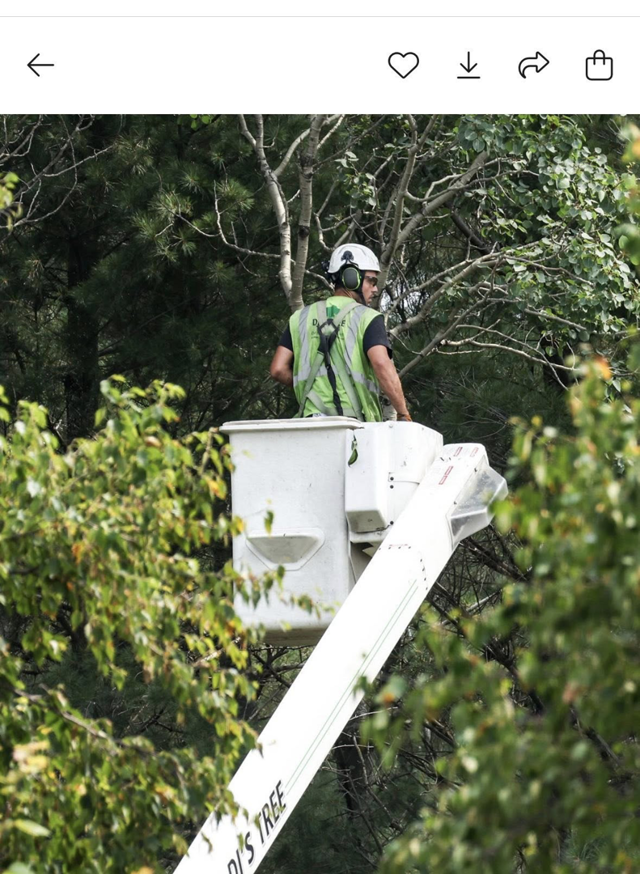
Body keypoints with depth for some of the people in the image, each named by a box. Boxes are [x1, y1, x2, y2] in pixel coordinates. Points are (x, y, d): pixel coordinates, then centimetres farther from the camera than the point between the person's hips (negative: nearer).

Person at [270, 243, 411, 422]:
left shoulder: (302, 318, 15)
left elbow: (278, 369, 10)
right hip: (355, 425, -4)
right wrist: (403, 413, -9)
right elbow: (382, 365, -15)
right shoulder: (367, 318, 0)